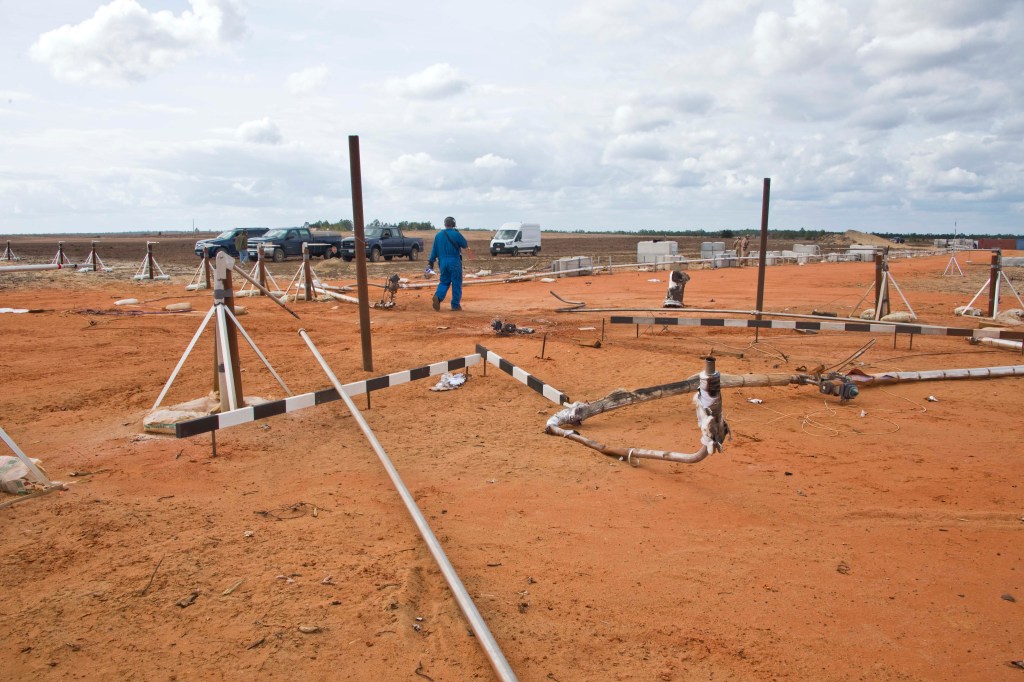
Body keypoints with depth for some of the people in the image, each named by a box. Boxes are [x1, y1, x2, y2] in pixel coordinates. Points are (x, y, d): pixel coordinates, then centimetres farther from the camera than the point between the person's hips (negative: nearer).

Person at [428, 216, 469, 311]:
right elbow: (465, 245, 2)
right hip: (454, 261, -4)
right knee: (456, 283, 4)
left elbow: (434, 250, 10)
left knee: (444, 282, 12)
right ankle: (455, 305, 5)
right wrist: (467, 244, 24)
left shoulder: (438, 235, 7)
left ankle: (438, 297, -15)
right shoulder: (456, 234, -7)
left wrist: (431, 262, 17)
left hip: (443, 261, 4)